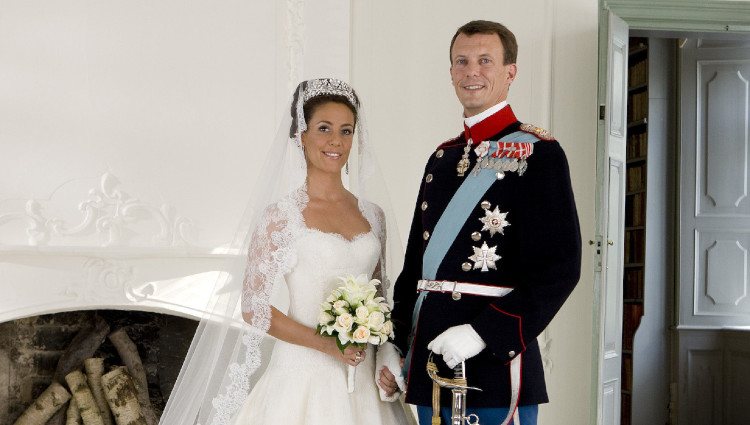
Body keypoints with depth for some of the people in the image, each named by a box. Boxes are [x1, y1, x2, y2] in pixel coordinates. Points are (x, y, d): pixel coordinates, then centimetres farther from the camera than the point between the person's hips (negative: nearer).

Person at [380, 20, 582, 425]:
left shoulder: (537, 153, -6)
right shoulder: (441, 158, 14)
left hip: (494, 364, -6)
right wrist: (396, 346, 10)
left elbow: (560, 268, -14)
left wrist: (484, 332, -20)